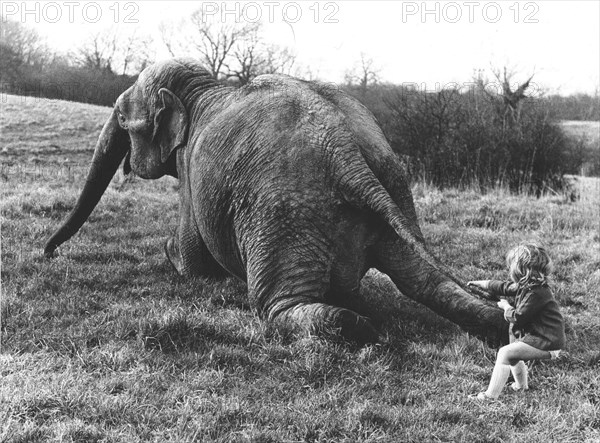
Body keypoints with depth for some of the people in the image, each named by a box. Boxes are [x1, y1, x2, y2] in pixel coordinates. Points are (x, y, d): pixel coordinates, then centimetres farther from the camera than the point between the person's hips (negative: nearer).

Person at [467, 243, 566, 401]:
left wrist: (506, 307, -3)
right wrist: (480, 283, 29)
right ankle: (521, 385, 40)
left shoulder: (536, 293, -24)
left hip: (546, 343, -10)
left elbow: (518, 317, -22)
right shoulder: (525, 286, 6)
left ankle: (491, 395, -17)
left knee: (505, 353, -17)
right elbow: (503, 287, 20)